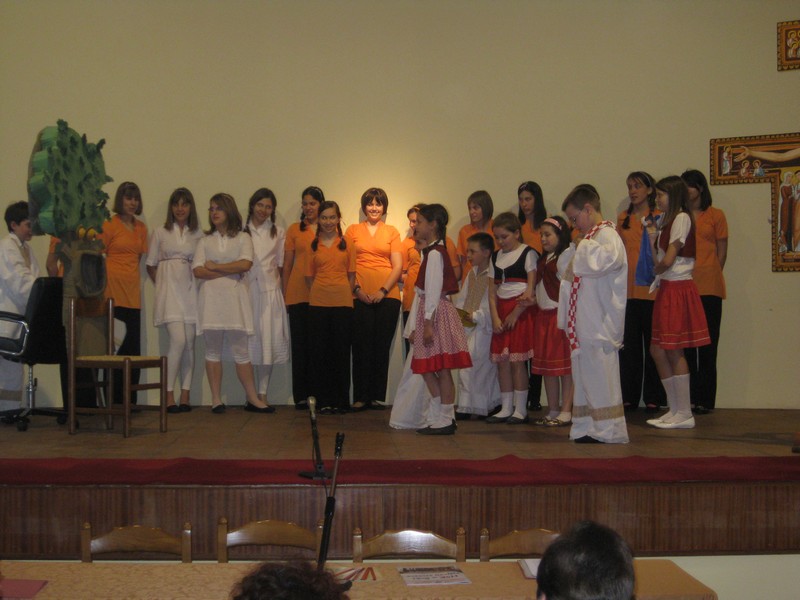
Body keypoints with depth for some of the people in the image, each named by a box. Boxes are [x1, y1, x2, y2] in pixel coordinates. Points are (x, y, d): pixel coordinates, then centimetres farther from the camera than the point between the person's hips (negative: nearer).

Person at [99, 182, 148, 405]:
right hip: (113, 291, -6)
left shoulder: (141, 228, 15)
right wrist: (102, 285, -9)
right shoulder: (109, 225, -2)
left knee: (133, 347, 5)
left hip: (133, 292, 6)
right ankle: (114, 400, 2)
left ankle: (129, 401, 12)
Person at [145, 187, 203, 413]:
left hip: (190, 290, 2)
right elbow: (150, 265, 11)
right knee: (178, 340, -15)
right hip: (169, 289, -2)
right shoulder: (160, 233, 8)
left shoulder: (198, 234, 9)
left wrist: (199, 282, -2)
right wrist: (162, 284, 5)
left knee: (189, 344, 0)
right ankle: (169, 395, -8)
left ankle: (185, 395, 7)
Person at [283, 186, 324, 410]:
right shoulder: (294, 229, 9)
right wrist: (285, 295, 3)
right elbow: (287, 264, 9)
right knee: (300, 344, 3)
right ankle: (301, 396, 9)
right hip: (298, 296, 0)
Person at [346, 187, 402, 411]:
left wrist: (383, 290, -6)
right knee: (361, 346, -2)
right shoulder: (353, 230, 10)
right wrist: (356, 289, -6)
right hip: (360, 296, 0)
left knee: (382, 346, 2)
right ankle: (360, 397, 3)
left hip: (387, 295, 0)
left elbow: (398, 266, 5)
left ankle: (377, 396, 9)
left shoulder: (392, 232, 10)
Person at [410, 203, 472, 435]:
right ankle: (439, 419, 18)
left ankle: (444, 421, 2)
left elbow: (433, 290, -18)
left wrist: (428, 323, -19)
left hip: (436, 312, -10)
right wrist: (420, 325, 21)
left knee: (442, 370, -4)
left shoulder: (435, 253, -13)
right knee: (427, 369, 12)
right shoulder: (433, 252, 17)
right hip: (428, 311, 10)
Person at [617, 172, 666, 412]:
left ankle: (653, 397, 10)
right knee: (628, 344, 8)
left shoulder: (658, 217, -1)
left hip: (650, 289, -4)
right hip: (627, 290, 4)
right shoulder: (622, 219, 13)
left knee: (652, 344, 2)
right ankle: (629, 397, 15)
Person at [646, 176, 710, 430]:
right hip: (667, 290, 9)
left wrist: (653, 272, 1)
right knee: (658, 350, 9)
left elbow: (668, 261, -17)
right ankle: (675, 409, 17)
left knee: (674, 351, -5)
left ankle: (684, 414, 2)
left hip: (678, 290, -9)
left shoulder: (681, 218, -10)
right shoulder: (666, 221, 17)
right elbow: (659, 260, 11)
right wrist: (652, 239, 3)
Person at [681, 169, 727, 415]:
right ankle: (689, 399, 8)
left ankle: (705, 400, 4)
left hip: (709, 287, -2)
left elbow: (722, 251, 6)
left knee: (707, 344, 0)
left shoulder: (715, 215, 6)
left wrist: (709, 276, 0)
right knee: (685, 345, 3)